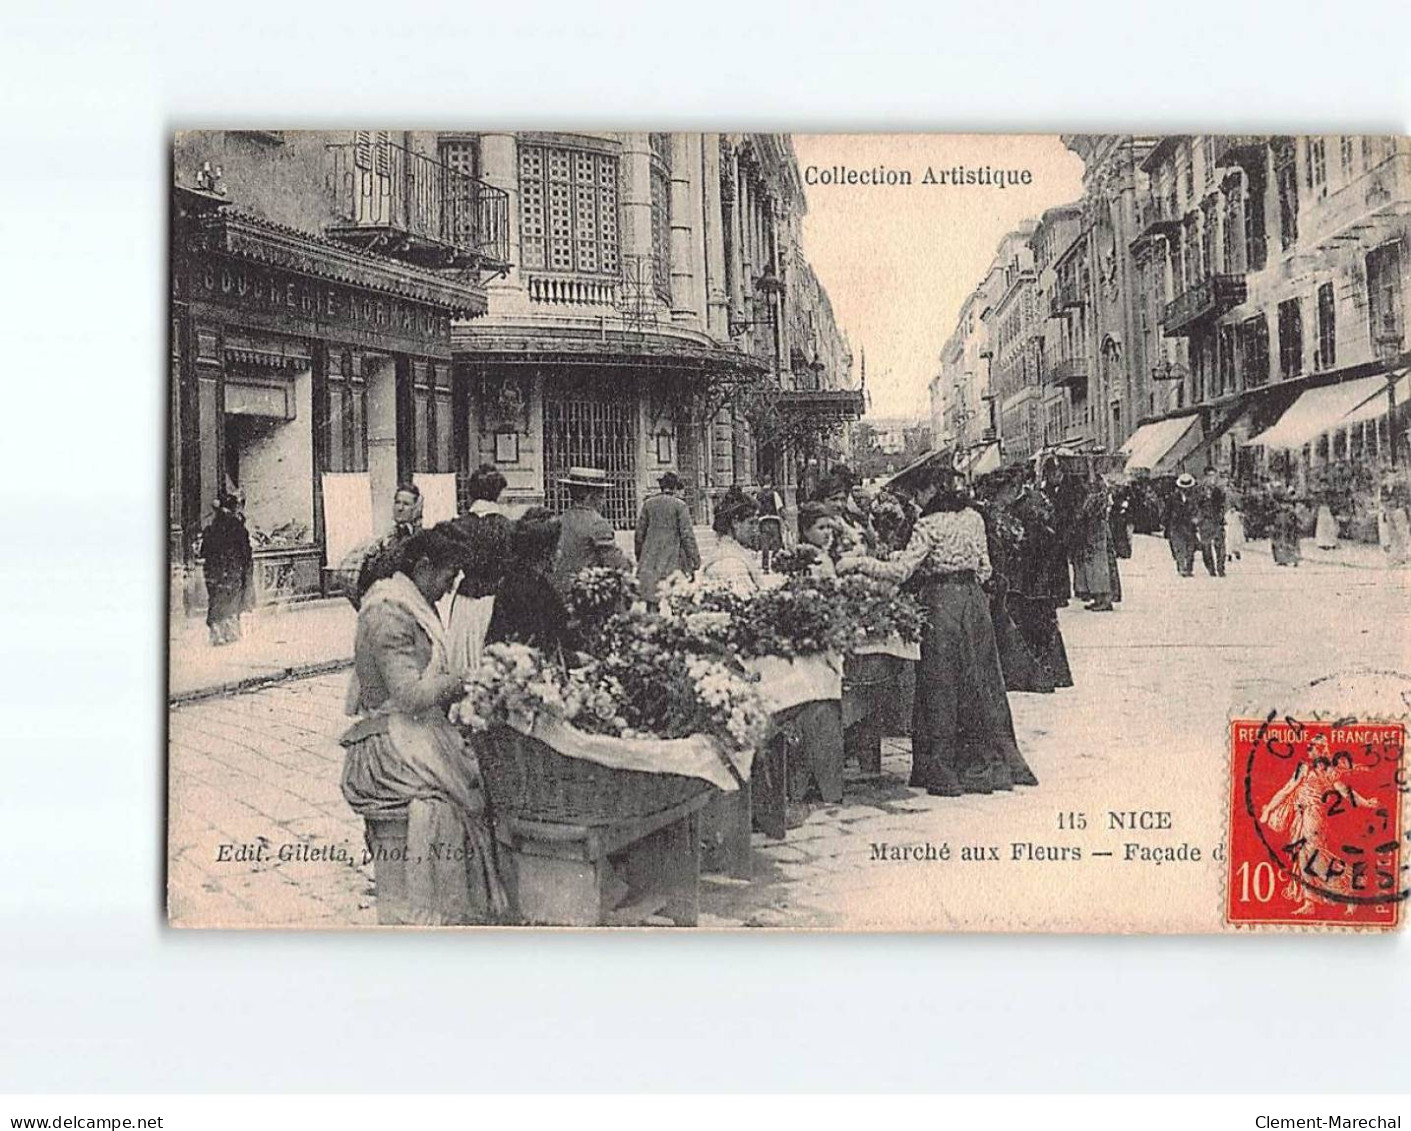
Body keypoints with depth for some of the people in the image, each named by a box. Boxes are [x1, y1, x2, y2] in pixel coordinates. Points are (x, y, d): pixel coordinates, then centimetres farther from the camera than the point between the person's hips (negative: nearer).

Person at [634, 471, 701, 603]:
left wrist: (639, 556, 22)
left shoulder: (648, 504, 8)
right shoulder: (680, 505, -5)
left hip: (650, 555, 4)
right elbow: (687, 534, -8)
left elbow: (640, 532, 12)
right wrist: (695, 558, -2)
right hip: (672, 556, -4)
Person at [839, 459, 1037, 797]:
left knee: (941, 687, 1)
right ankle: (991, 763, 19)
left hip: (942, 606, -6)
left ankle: (944, 772, 6)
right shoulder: (973, 518, 7)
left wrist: (857, 562, -12)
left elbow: (900, 571, -18)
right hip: (975, 603, 6)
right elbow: (984, 568, 12)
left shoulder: (929, 524, -13)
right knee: (980, 684, 13)